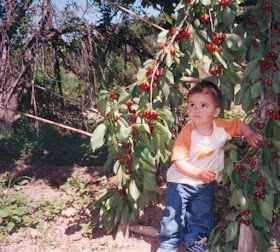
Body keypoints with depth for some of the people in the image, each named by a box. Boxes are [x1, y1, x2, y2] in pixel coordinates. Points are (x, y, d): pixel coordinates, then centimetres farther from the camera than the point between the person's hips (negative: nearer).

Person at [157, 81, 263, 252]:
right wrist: (199, 173, -38)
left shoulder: (221, 127, -12)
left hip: (207, 183, 3)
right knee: (174, 213, 4)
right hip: (182, 181, -3)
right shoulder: (187, 132, -24)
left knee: (201, 215, 15)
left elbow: (240, 125, 7)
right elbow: (179, 162, -27)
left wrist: (250, 135, -12)